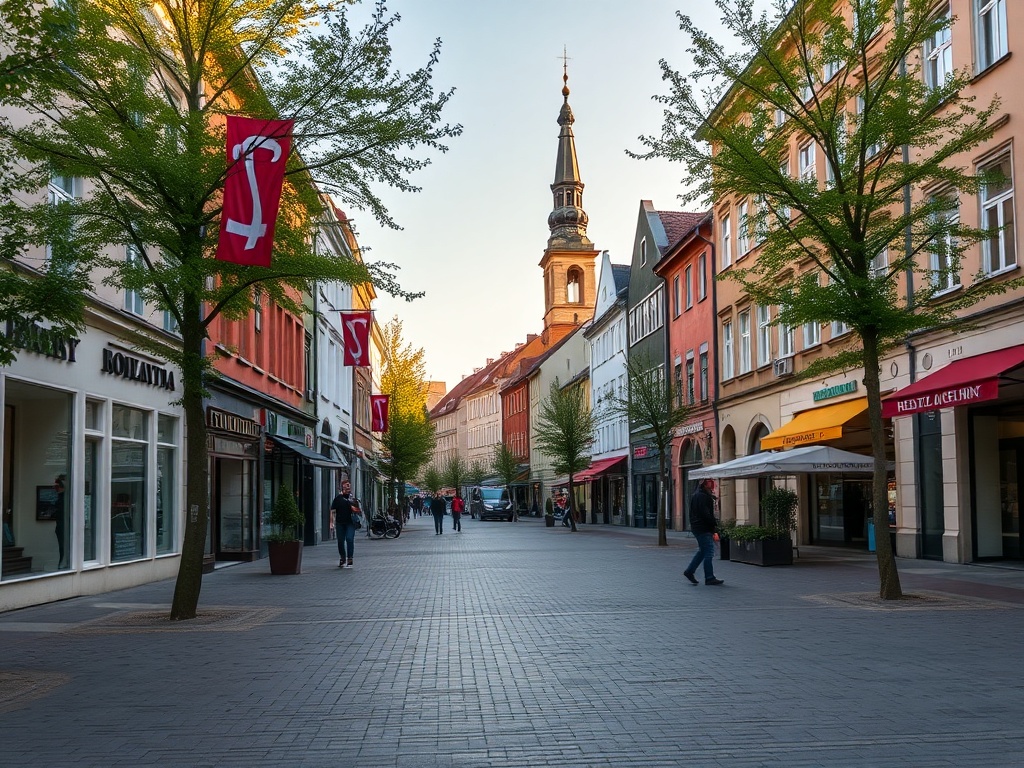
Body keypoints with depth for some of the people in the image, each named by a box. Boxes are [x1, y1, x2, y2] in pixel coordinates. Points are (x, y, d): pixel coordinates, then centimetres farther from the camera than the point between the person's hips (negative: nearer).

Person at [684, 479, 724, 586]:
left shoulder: (695, 495, 17)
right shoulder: (702, 496, -16)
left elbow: (692, 513, 23)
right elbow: (705, 514, -23)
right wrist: (715, 523, -13)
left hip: (696, 528, 10)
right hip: (704, 529, -10)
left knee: (702, 551, 19)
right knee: (708, 553, -6)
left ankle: (689, 571, 22)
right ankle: (709, 578, -4)